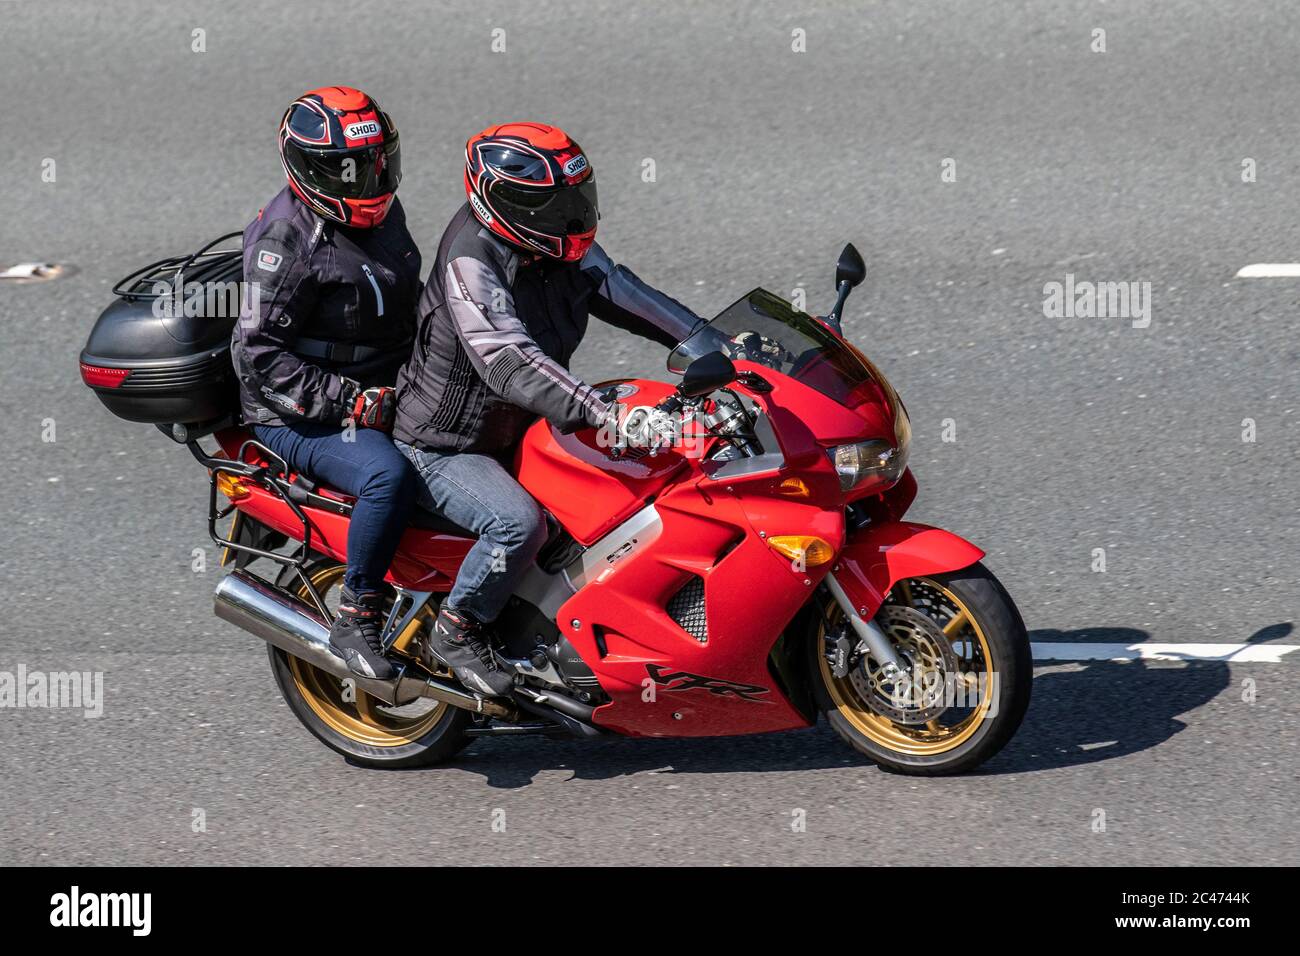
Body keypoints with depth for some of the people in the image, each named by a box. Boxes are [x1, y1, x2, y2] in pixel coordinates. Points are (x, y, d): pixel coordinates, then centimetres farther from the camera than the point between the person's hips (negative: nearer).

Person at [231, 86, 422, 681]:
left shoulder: (382, 214, 9)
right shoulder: (285, 237, -17)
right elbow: (259, 354, -21)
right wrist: (351, 402, -25)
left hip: (386, 396, 9)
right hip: (299, 418, -9)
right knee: (388, 475, -36)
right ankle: (354, 621, -23)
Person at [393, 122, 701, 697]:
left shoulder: (563, 252, -2)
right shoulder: (470, 260, -28)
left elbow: (625, 295, 9)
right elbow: (508, 364, -39)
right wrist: (607, 415, -48)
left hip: (522, 431, 9)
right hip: (444, 448, -9)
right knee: (519, 524, -33)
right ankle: (454, 632, -10)